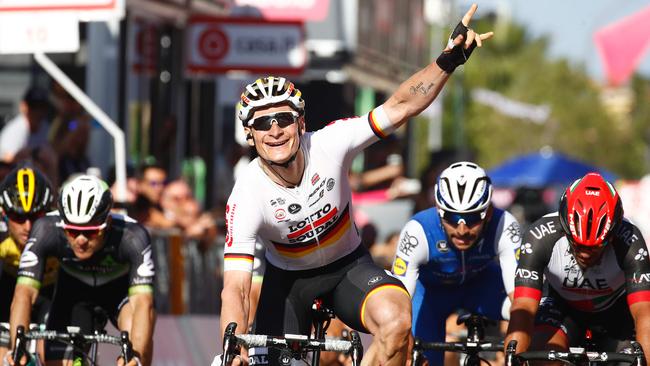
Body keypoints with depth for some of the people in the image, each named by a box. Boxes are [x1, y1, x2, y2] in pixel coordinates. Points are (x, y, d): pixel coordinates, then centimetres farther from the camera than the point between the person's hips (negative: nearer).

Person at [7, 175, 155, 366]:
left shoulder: (132, 237, -39)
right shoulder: (46, 230, -35)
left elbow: (143, 304, -47)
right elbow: (24, 294, -40)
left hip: (120, 286, -2)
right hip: (73, 287, 2)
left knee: (137, 332, -33)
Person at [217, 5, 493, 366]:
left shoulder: (327, 146, -25)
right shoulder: (247, 197, -28)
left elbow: (399, 107, -22)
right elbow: (235, 289, -33)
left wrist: (448, 60, -37)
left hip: (348, 266, 0)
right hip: (288, 279, 0)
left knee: (396, 320, -31)